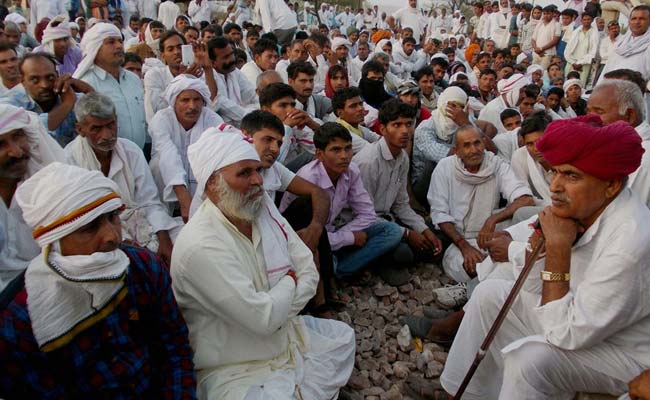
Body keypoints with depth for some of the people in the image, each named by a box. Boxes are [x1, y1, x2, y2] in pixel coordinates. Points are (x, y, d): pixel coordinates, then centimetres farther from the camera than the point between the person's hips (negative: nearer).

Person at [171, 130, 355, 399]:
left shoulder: (263, 208, -5)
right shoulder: (200, 246, -28)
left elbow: (309, 271, -2)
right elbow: (263, 318, -28)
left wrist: (275, 315, -15)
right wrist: (289, 283, -9)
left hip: (284, 332, 8)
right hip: (235, 370, -8)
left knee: (342, 335, 18)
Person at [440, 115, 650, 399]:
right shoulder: (580, 209, -9)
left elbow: (566, 336, -30)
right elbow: (533, 288, 1)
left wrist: (558, 247, -30)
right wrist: (540, 240, -17)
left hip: (625, 352, -8)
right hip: (581, 317, 8)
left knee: (529, 357, -31)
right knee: (490, 294, 5)